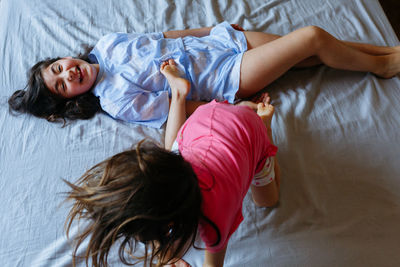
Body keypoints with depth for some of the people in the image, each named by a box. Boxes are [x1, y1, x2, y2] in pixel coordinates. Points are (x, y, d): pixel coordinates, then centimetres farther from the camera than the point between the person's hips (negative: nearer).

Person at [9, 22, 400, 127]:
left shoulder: (105, 45, 3)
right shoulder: (117, 101, -14)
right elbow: (182, 109, -16)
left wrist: (213, 29, 14)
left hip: (218, 40, 6)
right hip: (227, 76, -6)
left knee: (313, 53, 0)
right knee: (312, 37, -10)